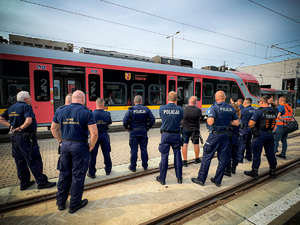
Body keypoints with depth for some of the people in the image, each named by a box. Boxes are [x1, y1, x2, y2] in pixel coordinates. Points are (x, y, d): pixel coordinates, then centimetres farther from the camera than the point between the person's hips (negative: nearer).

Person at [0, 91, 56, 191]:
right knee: (34, 161, -1)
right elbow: (29, 121, -29)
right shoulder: (26, 107, -14)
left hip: (14, 137, 9)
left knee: (20, 161, 15)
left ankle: (24, 182, 27)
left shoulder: (11, 108, 12)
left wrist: (10, 125, 4)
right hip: (26, 137, -8)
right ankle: (41, 182, 7)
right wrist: (20, 128, -15)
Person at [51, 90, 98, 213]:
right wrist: (91, 146, -4)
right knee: (78, 175, 9)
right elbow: (94, 133, -18)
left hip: (65, 145, 5)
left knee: (64, 174, 19)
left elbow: (53, 128, 15)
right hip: (80, 146, -5)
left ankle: (61, 202, 35)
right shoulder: (86, 112, -12)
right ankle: (74, 204, 24)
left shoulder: (60, 111, 5)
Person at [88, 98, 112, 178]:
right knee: (106, 154, 16)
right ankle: (108, 170, 31)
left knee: (93, 155, 10)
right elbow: (108, 125, 1)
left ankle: (92, 173, 19)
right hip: (104, 135, 2)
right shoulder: (107, 114, -7)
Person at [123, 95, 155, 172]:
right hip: (143, 131, 2)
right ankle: (145, 165, 22)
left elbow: (125, 120, -13)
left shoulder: (131, 109, -7)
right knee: (144, 148, 11)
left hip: (134, 131, -2)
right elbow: (152, 119, -1)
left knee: (134, 149, 6)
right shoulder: (146, 109, 0)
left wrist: (127, 128, 2)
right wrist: (148, 127, 9)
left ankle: (133, 167, 15)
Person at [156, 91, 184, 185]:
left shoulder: (162, 108, -7)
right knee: (177, 156, 11)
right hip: (176, 135, 1)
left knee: (164, 156, 6)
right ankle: (179, 177, 24)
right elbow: (180, 120, 7)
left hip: (165, 135, -1)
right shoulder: (180, 109, -6)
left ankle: (162, 178, 18)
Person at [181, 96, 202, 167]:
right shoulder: (198, 110, -14)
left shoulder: (184, 109, -14)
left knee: (185, 144, 7)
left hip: (185, 129, 0)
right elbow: (199, 117, 2)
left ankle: (185, 161, 11)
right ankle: (197, 159, 35)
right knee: (196, 144, 17)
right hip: (195, 130, 1)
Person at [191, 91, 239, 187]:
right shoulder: (231, 108, 6)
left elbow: (210, 122, -21)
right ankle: (217, 180, 22)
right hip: (226, 134, 6)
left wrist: (208, 119, 0)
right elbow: (236, 123, 9)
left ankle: (201, 179, 12)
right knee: (222, 158, 11)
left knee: (207, 157, 4)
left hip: (215, 134, -5)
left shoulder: (214, 107, -12)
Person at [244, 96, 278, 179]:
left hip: (260, 135, -6)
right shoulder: (274, 111, 3)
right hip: (270, 134, 6)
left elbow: (250, 124, -20)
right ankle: (273, 171, 28)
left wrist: (254, 126, 1)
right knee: (270, 154, 16)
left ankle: (255, 172, 14)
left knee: (256, 154, 4)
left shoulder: (259, 111, -16)